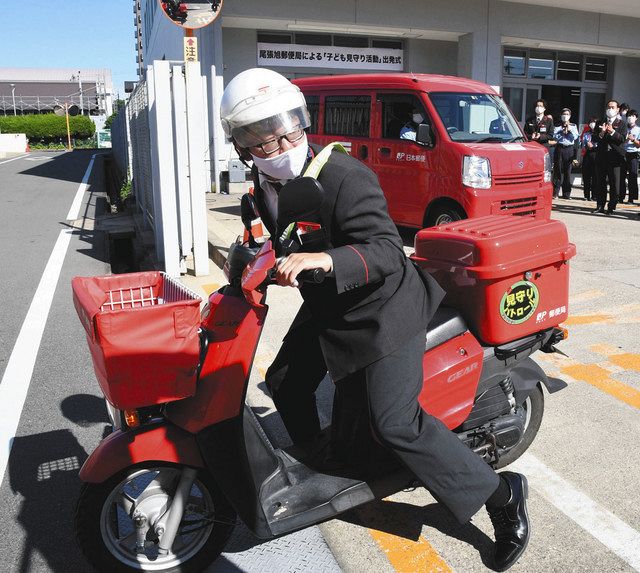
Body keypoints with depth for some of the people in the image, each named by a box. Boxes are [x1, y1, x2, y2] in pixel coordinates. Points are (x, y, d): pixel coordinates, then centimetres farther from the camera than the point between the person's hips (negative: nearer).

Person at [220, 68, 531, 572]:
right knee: (285, 382, 18)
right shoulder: (264, 184, 0)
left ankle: (502, 494, 4)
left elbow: (387, 252, -33)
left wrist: (324, 260, -47)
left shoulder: (344, 176, -25)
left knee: (396, 424, -13)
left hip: (381, 308, -9)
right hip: (326, 307, 9)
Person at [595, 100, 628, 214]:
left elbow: (623, 139, -6)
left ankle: (612, 207, 3)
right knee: (601, 183, 6)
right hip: (602, 156, 3)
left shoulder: (622, 123, 6)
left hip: (615, 156, -3)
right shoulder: (601, 123, 14)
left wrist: (612, 132, -18)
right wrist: (601, 133, -12)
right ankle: (600, 206, 12)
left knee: (614, 184, -2)